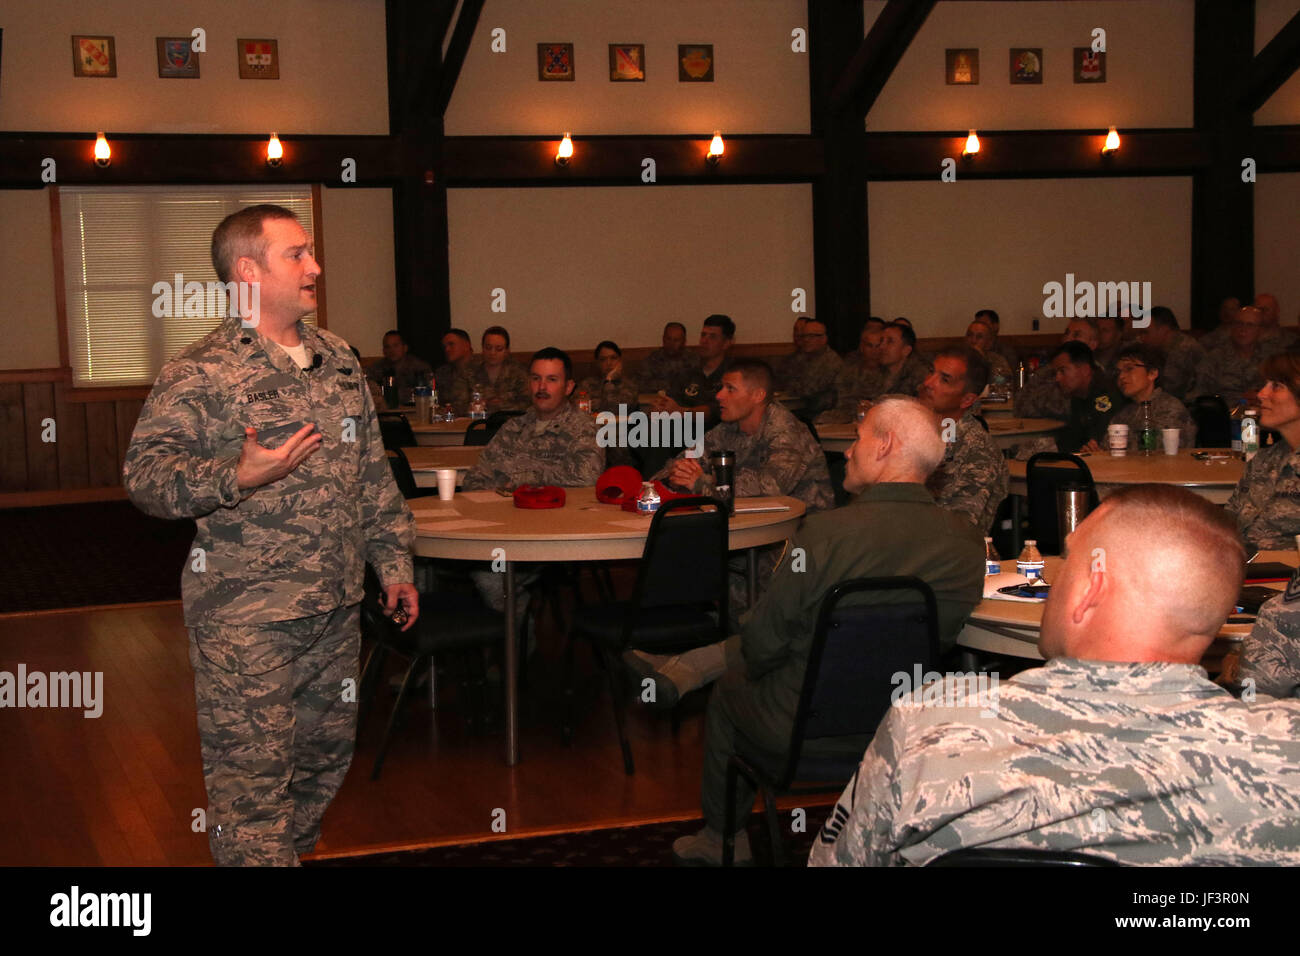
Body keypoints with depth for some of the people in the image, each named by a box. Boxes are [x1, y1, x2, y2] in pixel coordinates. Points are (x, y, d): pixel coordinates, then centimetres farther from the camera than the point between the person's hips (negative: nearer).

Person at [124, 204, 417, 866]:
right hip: (247, 617, -7)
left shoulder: (336, 357, 12)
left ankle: (289, 852, 37)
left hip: (336, 606, 7)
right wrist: (237, 477, -31)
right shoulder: (200, 374, -11)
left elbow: (373, 470, 18)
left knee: (327, 755, 18)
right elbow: (145, 474, -17)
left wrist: (392, 561, 16)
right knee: (252, 779, -2)